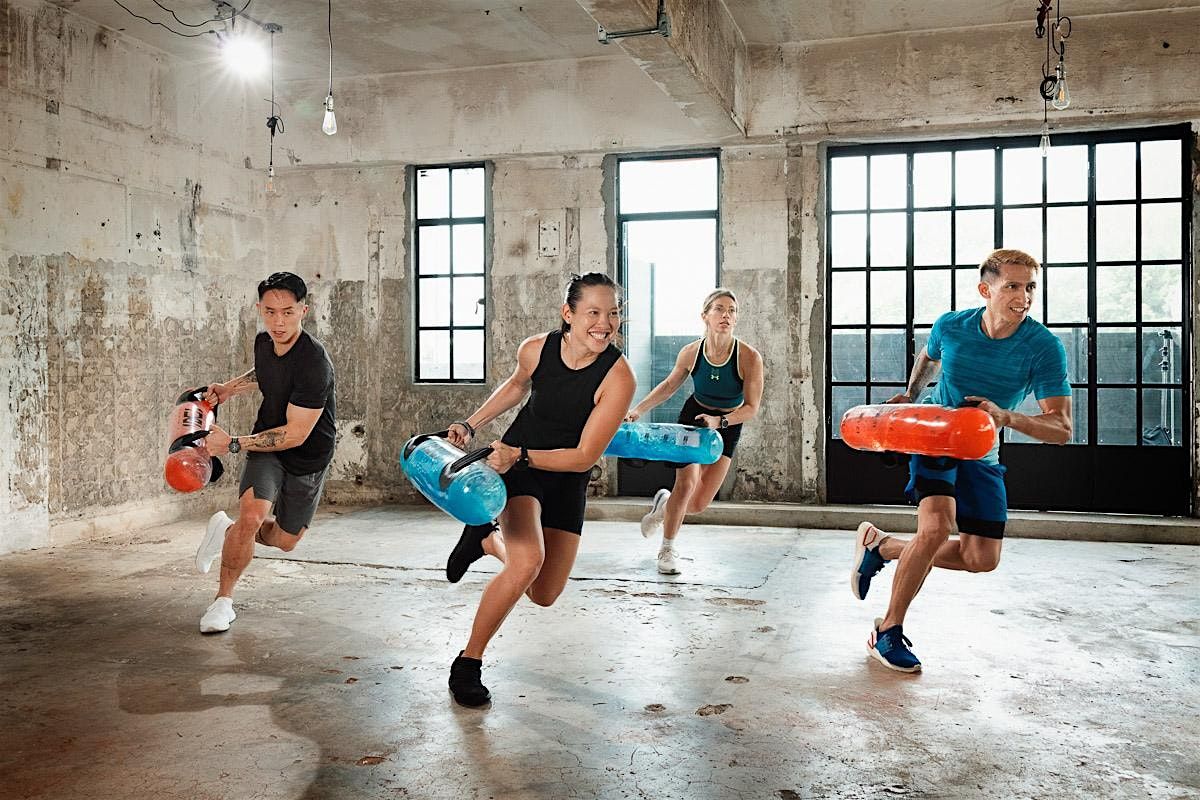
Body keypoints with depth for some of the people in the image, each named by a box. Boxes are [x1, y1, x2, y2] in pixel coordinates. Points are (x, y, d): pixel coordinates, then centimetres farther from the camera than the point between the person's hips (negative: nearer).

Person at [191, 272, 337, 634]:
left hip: (308, 458, -3)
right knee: (252, 514, -23)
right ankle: (223, 600, -6)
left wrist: (233, 443, -27)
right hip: (266, 445, 3)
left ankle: (227, 530, 41)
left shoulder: (314, 363, -30)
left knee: (285, 540, 12)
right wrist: (231, 387, 7)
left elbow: (295, 434, -28)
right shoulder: (263, 343, -9)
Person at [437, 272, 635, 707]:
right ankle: (468, 663, -8)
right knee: (527, 562, -27)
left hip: (567, 479, 2)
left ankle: (487, 540, 37)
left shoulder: (618, 377, -25)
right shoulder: (535, 349, -17)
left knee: (544, 594, 8)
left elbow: (584, 458, -22)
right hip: (516, 462, -1)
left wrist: (521, 456, -31)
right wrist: (471, 424, 5)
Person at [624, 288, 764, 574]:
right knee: (686, 482, -17)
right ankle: (667, 548, 6)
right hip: (693, 416, 0)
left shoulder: (749, 358, -26)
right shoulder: (691, 352, -18)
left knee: (698, 504, -2)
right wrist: (638, 410, -6)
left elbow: (751, 408, -19)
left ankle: (665, 503, 34)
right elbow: (670, 385, 1)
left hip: (728, 425, 0)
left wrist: (719, 421, -35)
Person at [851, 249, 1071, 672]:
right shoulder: (950, 327, -15)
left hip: (982, 455, 3)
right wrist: (909, 395, 10)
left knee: (982, 559, 0)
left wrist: (1006, 417, -41)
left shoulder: (1045, 348, -20)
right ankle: (888, 631, -10)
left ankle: (880, 545, 21)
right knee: (937, 527, -25)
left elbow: (1062, 428, -25)